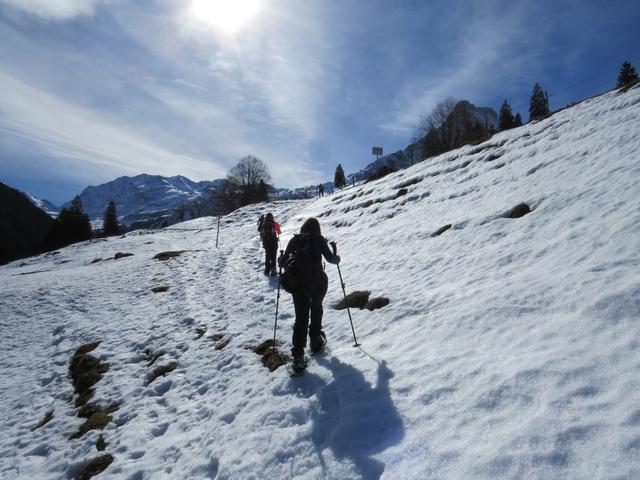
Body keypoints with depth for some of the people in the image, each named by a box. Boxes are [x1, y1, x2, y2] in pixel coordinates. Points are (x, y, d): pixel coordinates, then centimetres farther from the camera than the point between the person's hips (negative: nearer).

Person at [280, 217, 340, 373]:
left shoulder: (295, 240, 6)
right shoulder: (319, 239, 1)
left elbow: (283, 261, 5)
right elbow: (330, 258, -6)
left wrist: (281, 260, 28)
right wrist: (337, 258, 16)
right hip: (318, 281, -1)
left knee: (301, 318, 4)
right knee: (316, 308, 27)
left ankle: (298, 356, -6)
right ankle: (316, 341, 31)